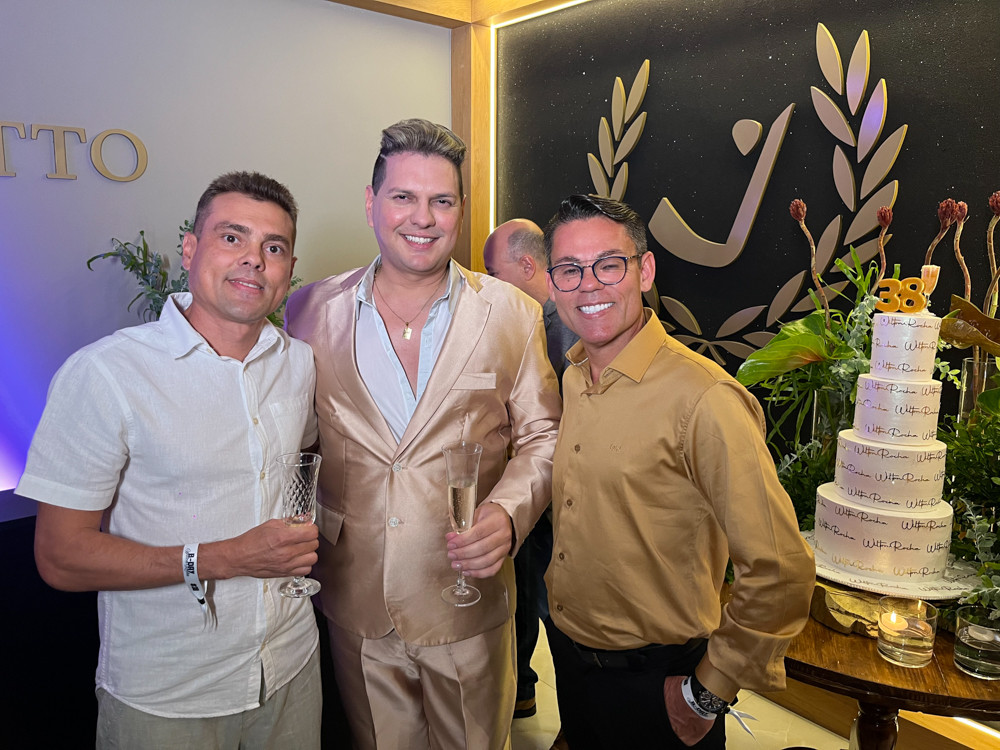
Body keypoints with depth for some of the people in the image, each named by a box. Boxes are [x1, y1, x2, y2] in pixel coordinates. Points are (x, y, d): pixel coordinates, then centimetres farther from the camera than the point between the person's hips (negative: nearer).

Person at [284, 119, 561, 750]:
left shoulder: (513, 315, -5)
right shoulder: (312, 310, -2)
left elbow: (542, 435, -1)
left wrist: (509, 513, -19)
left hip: (468, 604, 0)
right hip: (354, 608, 1)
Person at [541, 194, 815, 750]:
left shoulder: (703, 398, -26)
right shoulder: (574, 378, 0)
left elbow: (780, 573, -24)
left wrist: (709, 692, -14)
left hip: (654, 682, -7)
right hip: (569, 656, 7)